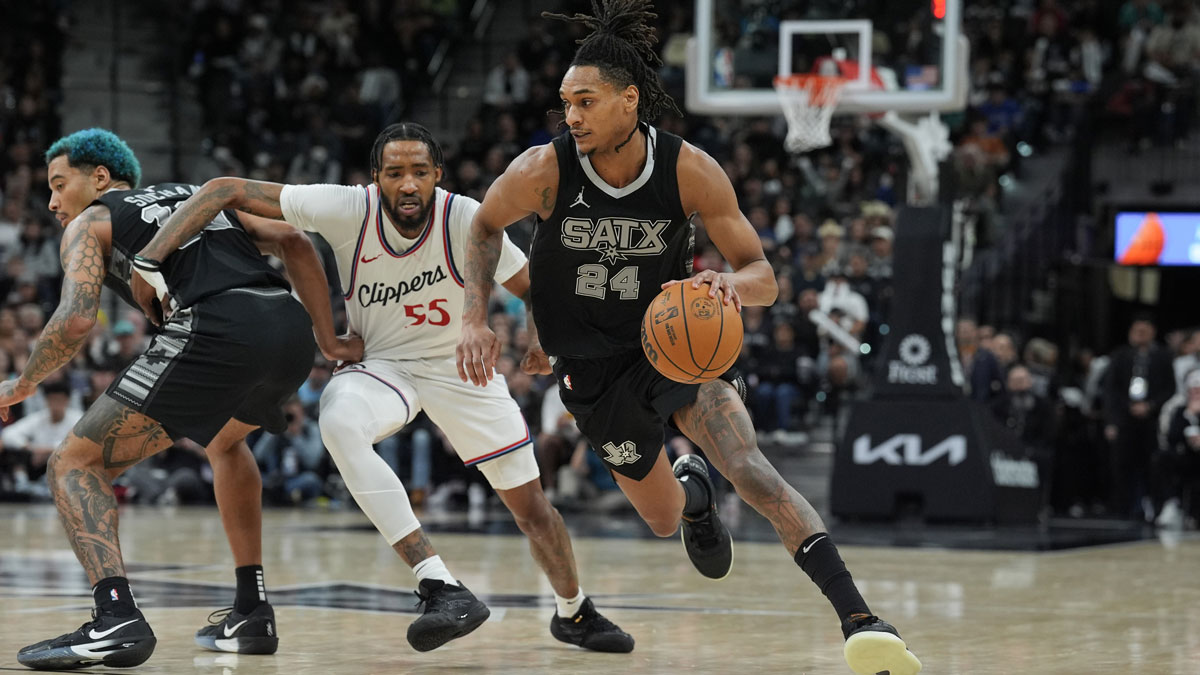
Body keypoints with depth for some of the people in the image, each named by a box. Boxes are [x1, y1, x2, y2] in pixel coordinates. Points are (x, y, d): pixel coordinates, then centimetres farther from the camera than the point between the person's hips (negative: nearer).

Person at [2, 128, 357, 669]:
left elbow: (77, 319, 1)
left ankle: (116, 616, -20)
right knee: (224, 440, 38)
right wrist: (328, 337, 26)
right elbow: (294, 241, 25)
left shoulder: (89, 224, 18)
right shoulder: (198, 195, 35)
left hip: (214, 334, -7)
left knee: (75, 465, 1)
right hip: (291, 327, 7)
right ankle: (254, 612, 32)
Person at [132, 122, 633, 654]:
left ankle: (574, 612, 40)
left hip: (460, 365, 1)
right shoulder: (348, 210, -25)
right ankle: (444, 590, -37)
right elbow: (226, 191, -25)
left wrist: (544, 338, -24)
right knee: (338, 421, -36)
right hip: (384, 364, -1)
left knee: (530, 505, 6)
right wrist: (150, 258, -33)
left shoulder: (466, 220, -24)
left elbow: (533, 288, -6)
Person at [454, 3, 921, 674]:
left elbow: (763, 277, -14)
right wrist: (477, 320, -8)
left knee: (750, 467, -26)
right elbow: (485, 225, 3)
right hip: (594, 367, 2)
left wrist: (731, 283, -38)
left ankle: (859, 619, -34)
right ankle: (692, 488, 53)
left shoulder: (691, 171, -21)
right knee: (663, 517, 12)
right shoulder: (544, 171, -20)